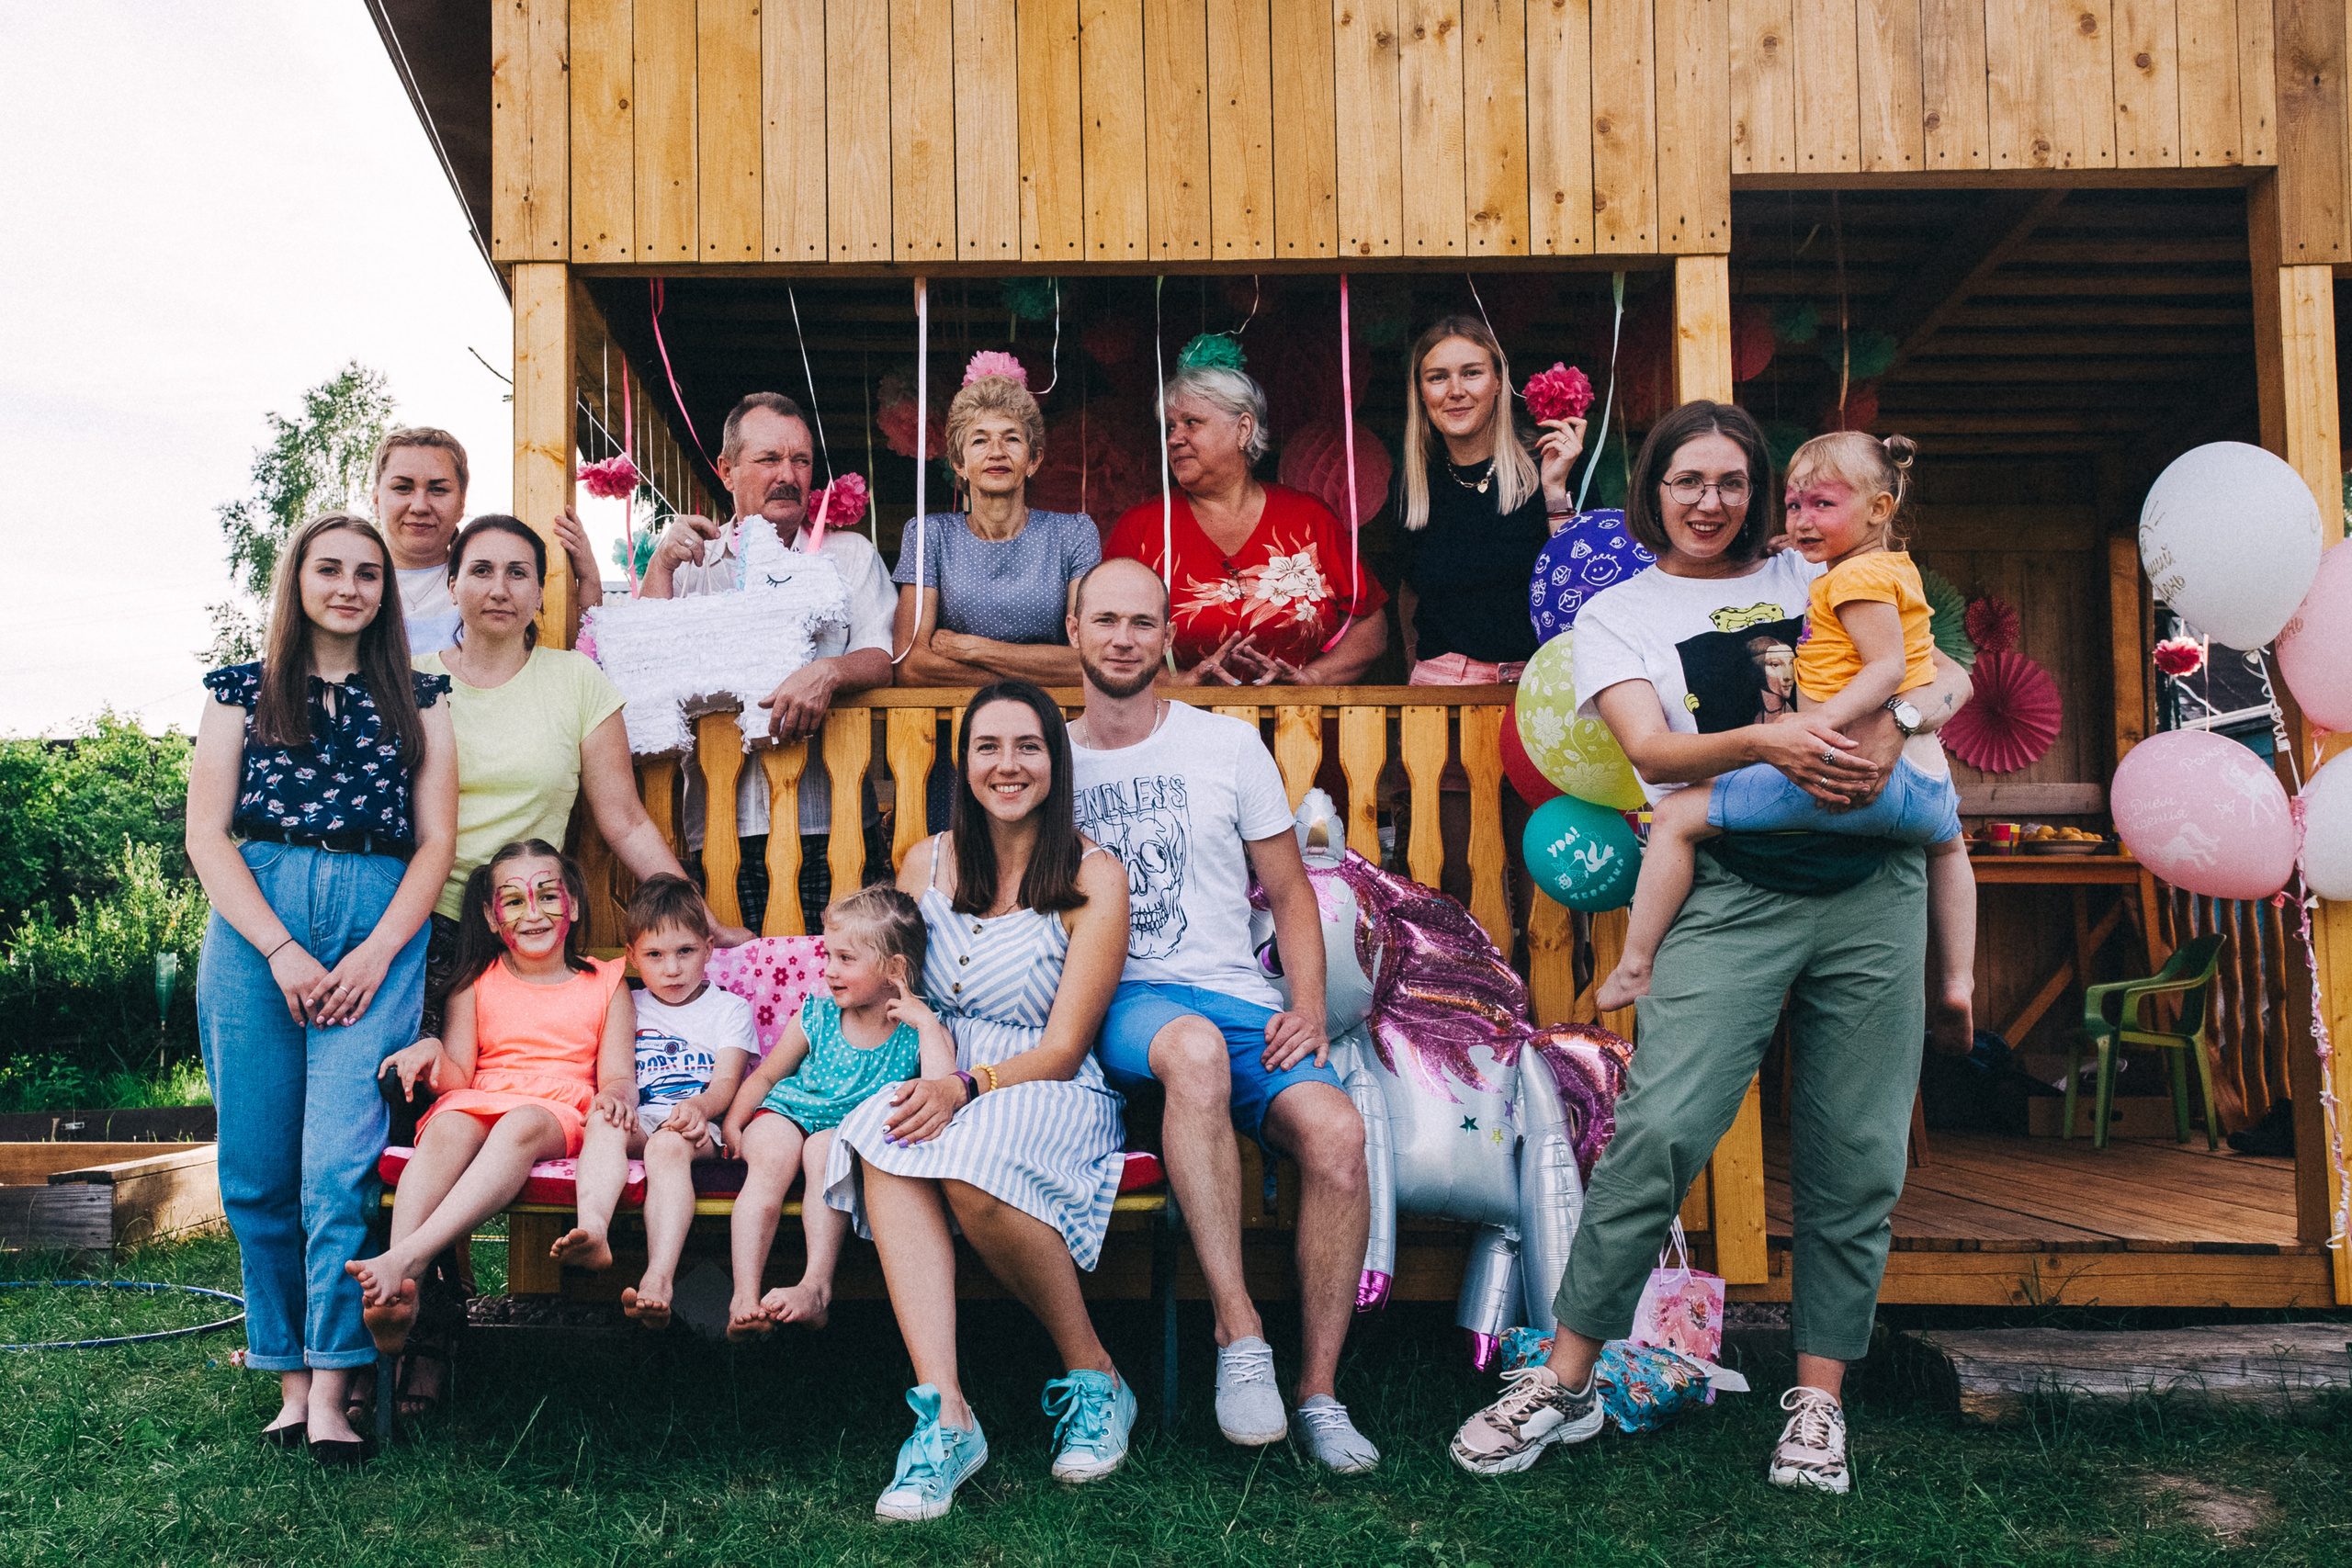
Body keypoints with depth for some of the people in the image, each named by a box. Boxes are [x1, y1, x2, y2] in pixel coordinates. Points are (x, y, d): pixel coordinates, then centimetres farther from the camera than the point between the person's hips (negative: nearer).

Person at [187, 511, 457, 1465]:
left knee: (339, 1159, -12)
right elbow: (206, 835, 5)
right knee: (257, 1167, 0)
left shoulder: (417, 701, 13)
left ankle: (330, 1390, -8)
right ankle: (290, 1375, 12)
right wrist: (281, 949, -7)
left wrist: (377, 955, -5)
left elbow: (436, 841, 8)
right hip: (254, 927, 1)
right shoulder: (244, 692, 12)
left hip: (379, 929, -1)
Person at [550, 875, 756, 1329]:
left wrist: (700, 1105, -20)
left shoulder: (729, 1007, 18)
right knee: (605, 1118, -33)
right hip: (639, 1121, 3)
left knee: (668, 1144, -37)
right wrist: (608, 1096, -12)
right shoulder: (629, 1009, 25)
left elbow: (727, 1082, 4)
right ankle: (593, 1232, -56)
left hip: (700, 1125, -3)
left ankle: (660, 1277, -55)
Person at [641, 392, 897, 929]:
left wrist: (828, 672, -19)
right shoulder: (691, 562, 17)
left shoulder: (850, 554, 17)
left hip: (829, 822, 0)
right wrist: (661, 563, -2)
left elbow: (880, 659, 4)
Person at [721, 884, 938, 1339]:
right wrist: (733, 1121, 1)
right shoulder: (817, 1016, 5)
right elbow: (767, 1076, 16)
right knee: (771, 1157, -30)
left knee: (826, 1151, -35)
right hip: (789, 1113, 2)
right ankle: (745, 1296, -37)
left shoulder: (919, 1031, -3)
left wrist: (927, 1023, -19)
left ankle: (816, 1285, -40)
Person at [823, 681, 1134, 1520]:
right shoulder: (928, 863, 11)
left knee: (973, 1167, -37)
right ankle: (944, 1411, -39)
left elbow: (1061, 1049, -7)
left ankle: (1094, 1376, -14)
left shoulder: (1093, 877, -3)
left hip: (1053, 1095, -4)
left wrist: (967, 1087, -25)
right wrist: (914, 1078, -2)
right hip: (940, 1086, 4)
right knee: (882, 1143, -32)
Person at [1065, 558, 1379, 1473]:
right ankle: (1239, 1337, -33)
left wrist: (1307, 1009, -3)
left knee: (1335, 1128, -29)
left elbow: (1291, 895, 14)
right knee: (1194, 1047, -39)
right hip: (1118, 1005, -1)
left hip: (1237, 996, 2)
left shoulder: (1230, 747, 12)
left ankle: (1318, 1390, -13)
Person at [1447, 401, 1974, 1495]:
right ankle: (1565, 1382, -4)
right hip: (1729, 893, -3)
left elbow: (1948, 679, 14)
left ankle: (1818, 1400, 14)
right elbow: (1652, 750, -5)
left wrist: (1894, 726, -9)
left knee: (1856, 1153, 2)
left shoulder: (1812, 580, 18)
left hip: (1870, 883, 3)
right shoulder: (1618, 613, 11)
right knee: (1662, 1128, -15)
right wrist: (1767, 742, -24)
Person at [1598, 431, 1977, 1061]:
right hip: (1930, 785, 10)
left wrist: (1814, 724, -28)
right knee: (1945, 839, 46)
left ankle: (1635, 967, -3)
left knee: (1677, 815, -5)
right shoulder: (1900, 570, 22)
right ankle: (1956, 985, 41)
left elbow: (1888, 666, -19)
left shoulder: (1856, 575, -7)